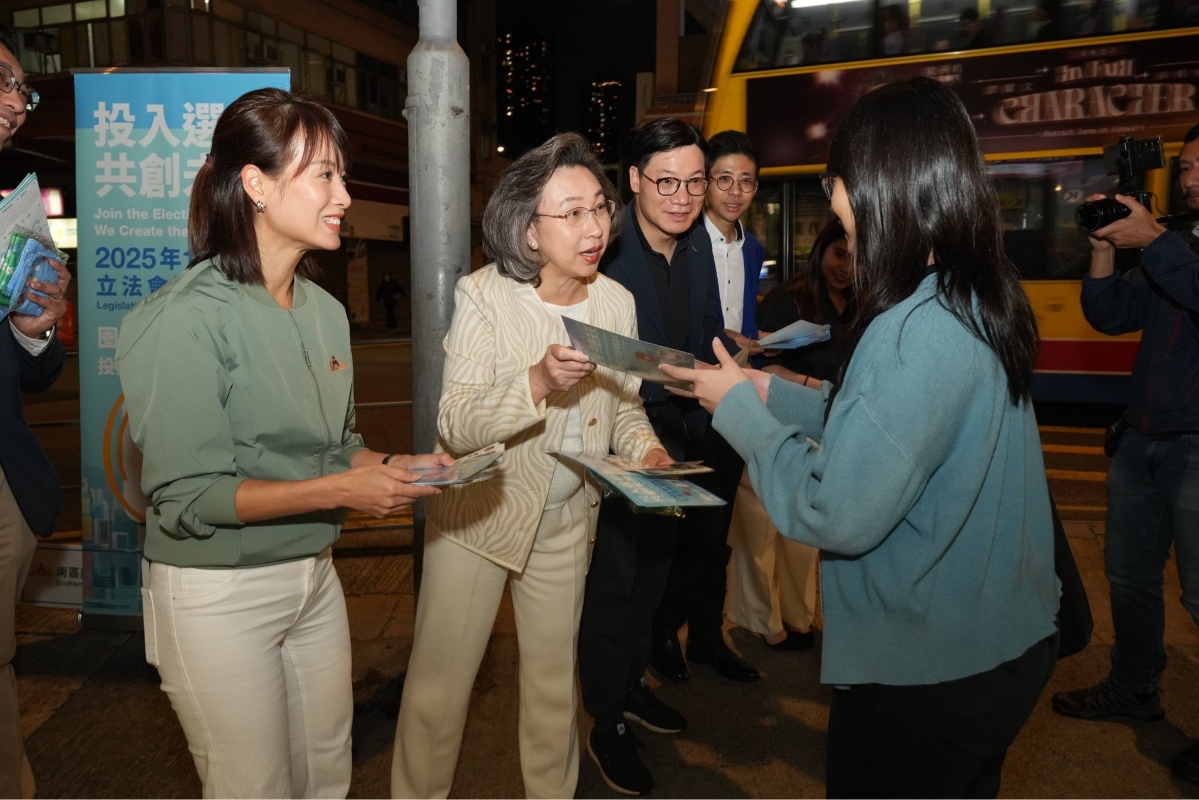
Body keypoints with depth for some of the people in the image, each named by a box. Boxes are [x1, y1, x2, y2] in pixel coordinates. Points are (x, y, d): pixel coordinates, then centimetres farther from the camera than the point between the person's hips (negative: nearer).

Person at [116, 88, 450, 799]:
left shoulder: (326, 311, 4)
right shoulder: (188, 319, -18)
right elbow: (186, 498, -19)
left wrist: (391, 468, -7)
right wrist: (340, 489, -23)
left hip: (314, 575, 7)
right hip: (218, 595, -6)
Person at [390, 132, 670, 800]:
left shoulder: (617, 301, -4)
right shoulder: (483, 296, -16)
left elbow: (624, 406, 6)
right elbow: (457, 425, -23)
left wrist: (648, 450, -14)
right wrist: (539, 382, -38)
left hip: (568, 523, 4)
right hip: (479, 514, -3)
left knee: (555, 681, 18)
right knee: (439, 686, 7)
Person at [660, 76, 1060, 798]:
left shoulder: (916, 330, -29)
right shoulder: (984, 300, 0)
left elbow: (834, 516, -27)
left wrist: (738, 407, -15)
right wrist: (769, 391, 8)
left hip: (929, 675, -9)